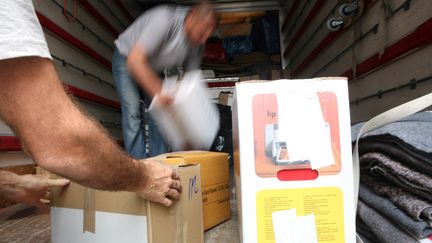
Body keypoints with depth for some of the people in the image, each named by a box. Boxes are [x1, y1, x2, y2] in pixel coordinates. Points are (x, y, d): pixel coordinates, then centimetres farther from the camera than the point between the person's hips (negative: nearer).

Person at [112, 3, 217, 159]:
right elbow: (135, 60, -41)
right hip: (126, 60, -5)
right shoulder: (164, 19, -37)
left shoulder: (197, 44, -16)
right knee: (133, 112, -18)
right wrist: (158, 91, -44)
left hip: (154, 68, 6)